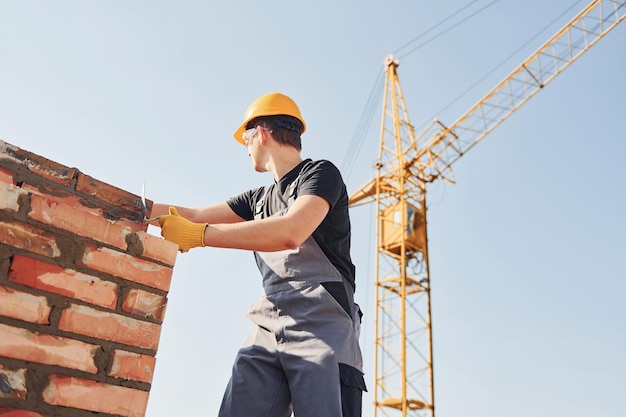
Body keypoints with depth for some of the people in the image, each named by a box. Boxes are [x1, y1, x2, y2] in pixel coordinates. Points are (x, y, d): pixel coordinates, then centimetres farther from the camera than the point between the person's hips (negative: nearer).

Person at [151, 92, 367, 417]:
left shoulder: (320, 173, 2)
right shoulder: (259, 199, 26)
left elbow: (291, 232, -17)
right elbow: (194, 215, 29)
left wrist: (197, 235, -17)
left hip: (321, 323, -6)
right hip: (268, 326, 6)